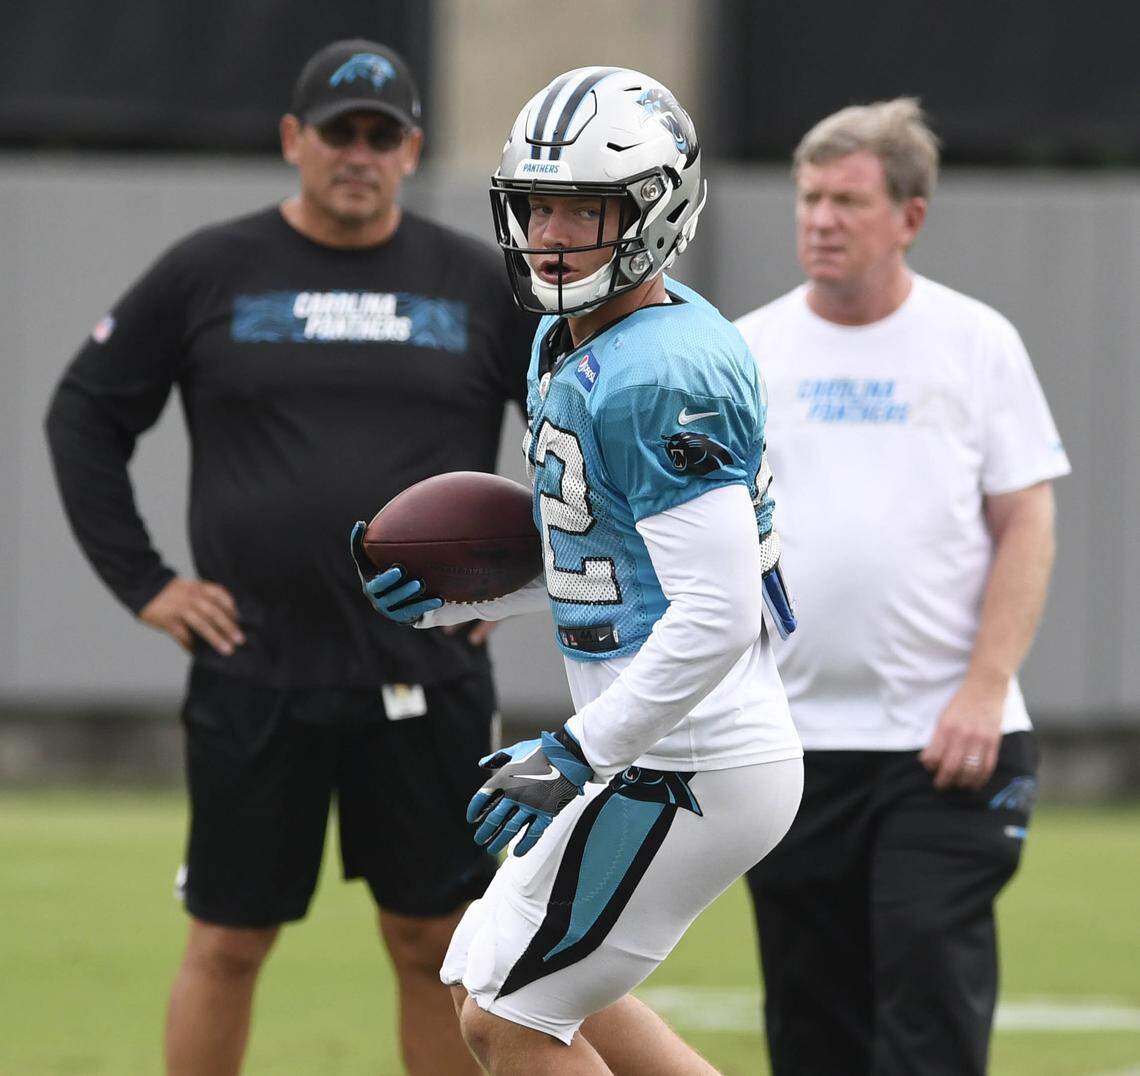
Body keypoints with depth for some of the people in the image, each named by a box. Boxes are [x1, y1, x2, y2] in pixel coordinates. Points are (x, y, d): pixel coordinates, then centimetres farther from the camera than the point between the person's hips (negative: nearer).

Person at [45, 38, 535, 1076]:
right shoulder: (208, 273, 2)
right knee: (226, 942, 4)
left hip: (427, 676, 1)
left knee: (435, 941, 4)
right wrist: (141, 582, 0)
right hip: (252, 674, -1)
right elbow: (83, 416, 8)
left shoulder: (479, 284, 5)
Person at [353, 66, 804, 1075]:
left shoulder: (659, 380, -22)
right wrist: (460, 595, 9)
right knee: (521, 987, 22)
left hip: (693, 773, -11)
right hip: (652, 754, 11)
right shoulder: (567, 346, 9)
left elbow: (716, 618, -27)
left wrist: (576, 755, -23)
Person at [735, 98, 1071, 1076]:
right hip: (790, 739, 2)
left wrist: (983, 692, -10)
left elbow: (1027, 526, 0)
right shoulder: (748, 353, 8)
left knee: (932, 970, -12)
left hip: (943, 739, -2)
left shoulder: (976, 343, 3)